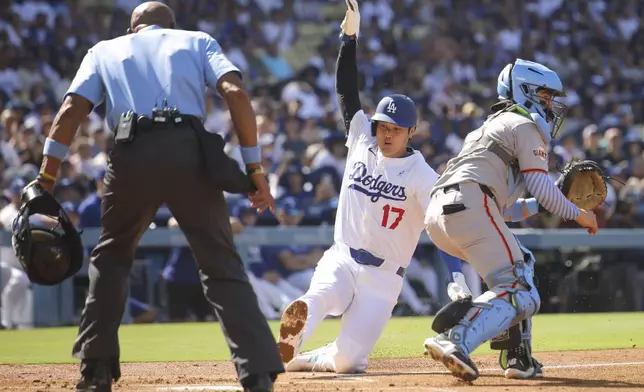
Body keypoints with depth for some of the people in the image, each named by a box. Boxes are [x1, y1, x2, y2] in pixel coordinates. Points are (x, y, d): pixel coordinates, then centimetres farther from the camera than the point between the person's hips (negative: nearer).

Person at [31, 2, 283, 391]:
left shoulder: (105, 50, 26)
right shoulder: (198, 41, 24)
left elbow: (71, 110, 11)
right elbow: (236, 92, 6)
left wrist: (46, 180, 8)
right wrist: (255, 169, 4)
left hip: (131, 154, 1)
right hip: (191, 152, -1)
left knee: (111, 257, 22)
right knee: (221, 264, 3)